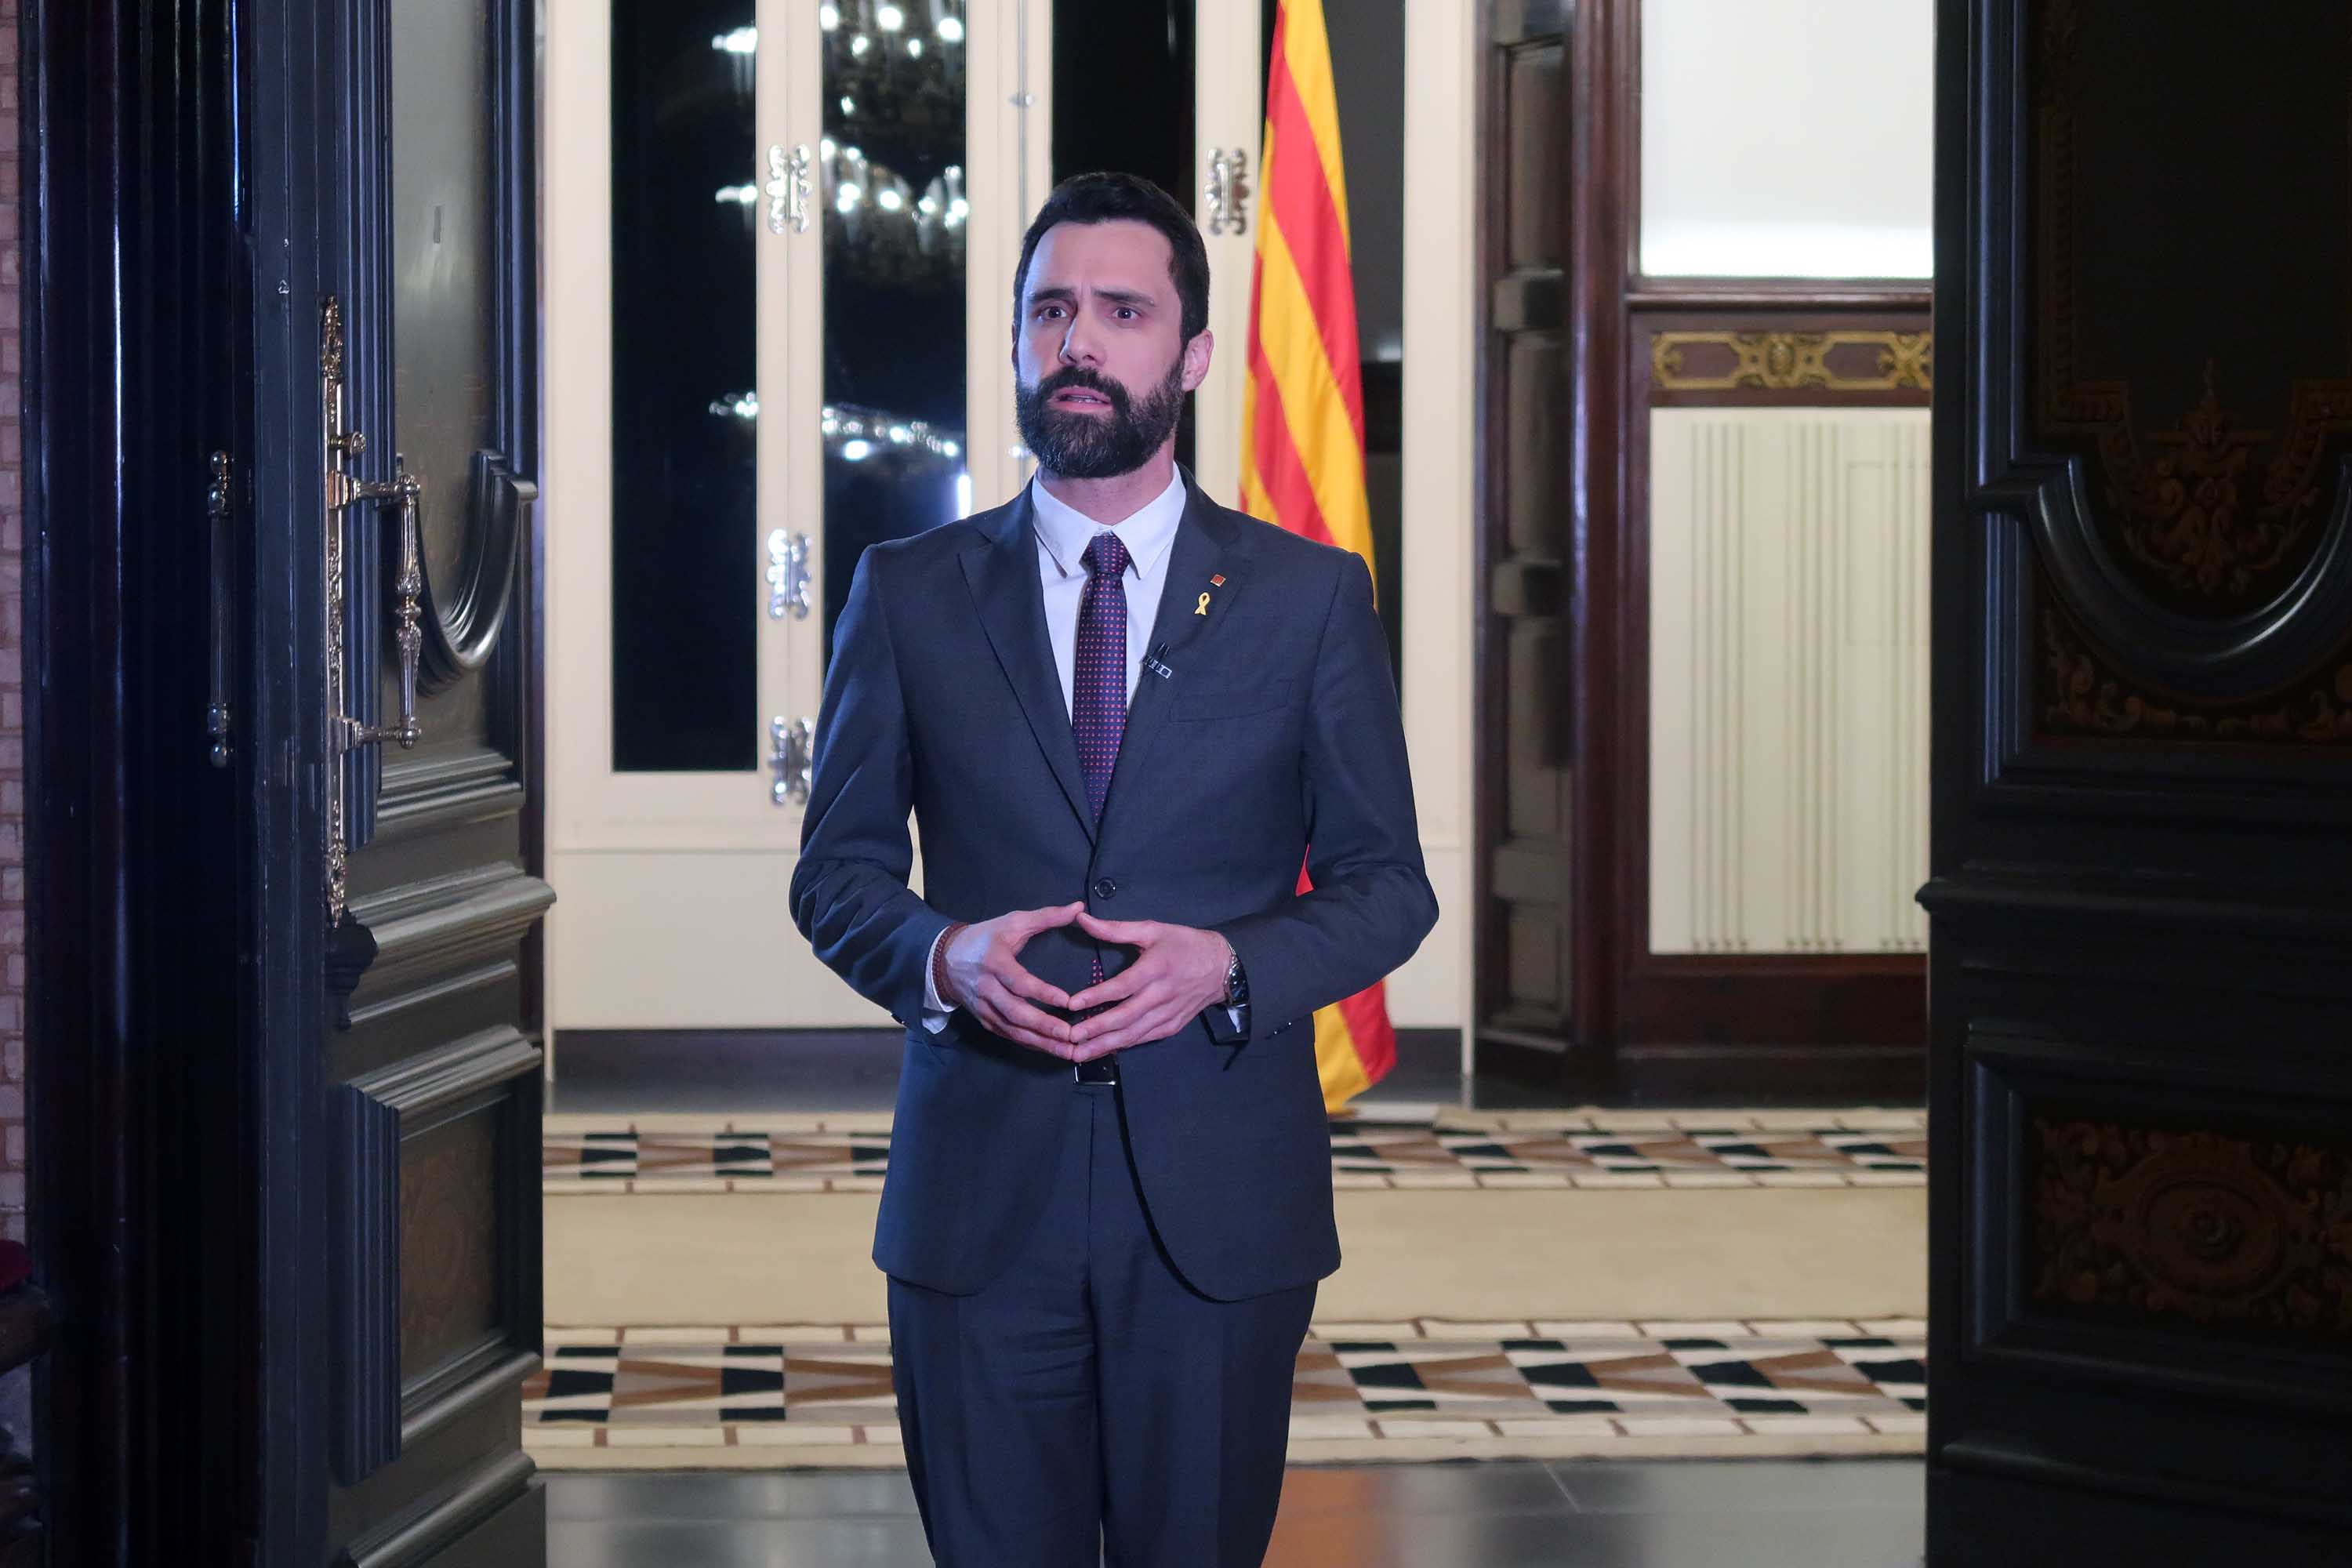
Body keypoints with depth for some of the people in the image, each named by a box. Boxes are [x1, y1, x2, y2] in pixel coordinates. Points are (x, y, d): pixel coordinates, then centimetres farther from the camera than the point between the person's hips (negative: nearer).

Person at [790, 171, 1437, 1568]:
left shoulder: (1310, 598, 3)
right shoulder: (910, 594, 5)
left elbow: (1387, 885, 4)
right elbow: (838, 868, 9)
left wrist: (1230, 963, -15)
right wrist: (941, 954, -13)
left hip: (1223, 1196, 0)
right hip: (977, 1191, 1)